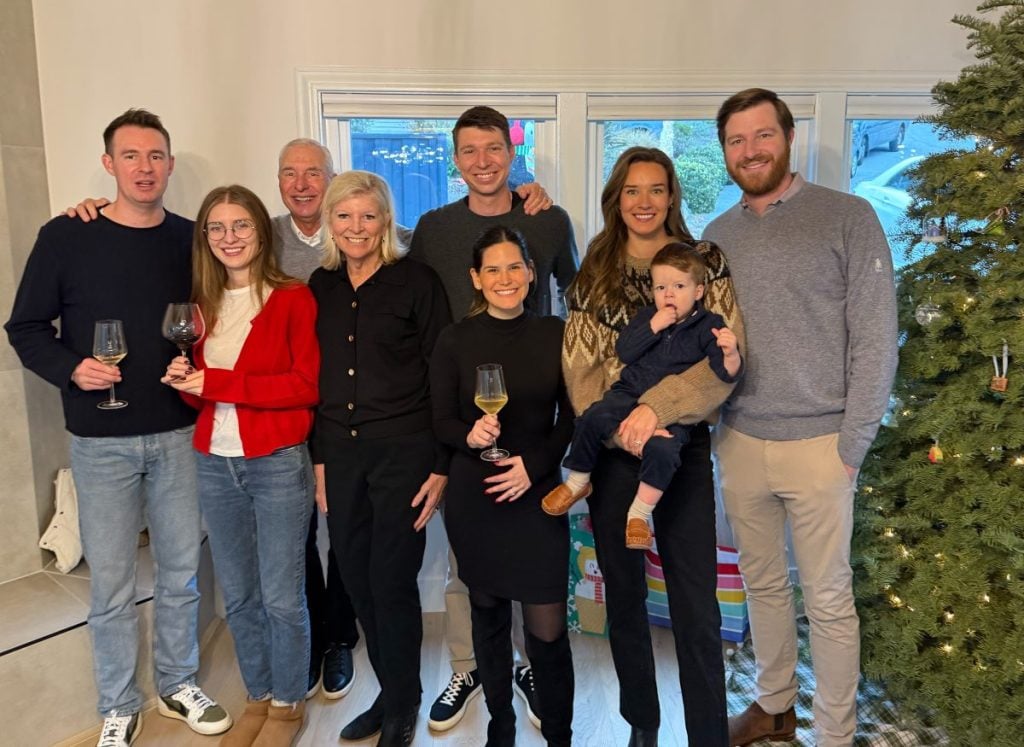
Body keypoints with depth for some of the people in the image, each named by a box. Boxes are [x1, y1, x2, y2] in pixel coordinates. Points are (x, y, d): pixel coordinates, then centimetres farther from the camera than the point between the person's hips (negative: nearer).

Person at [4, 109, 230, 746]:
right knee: (111, 582, 7)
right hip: (102, 440, -2)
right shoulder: (66, 236, -4)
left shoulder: (192, 239, 3)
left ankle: (180, 685, 33)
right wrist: (71, 369, -17)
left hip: (180, 434, 2)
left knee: (182, 572, 13)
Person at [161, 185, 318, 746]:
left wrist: (217, 383, -17)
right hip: (214, 465, 5)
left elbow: (306, 385, -15)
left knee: (281, 595, 4)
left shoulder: (293, 298, -7)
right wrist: (184, 381, -10)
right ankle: (259, 696, 34)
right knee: (237, 594, 15)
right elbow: (197, 391, 13)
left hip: (278, 465, -5)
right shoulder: (202, 304, 10)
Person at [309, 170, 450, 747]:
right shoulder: (322, 286, 9)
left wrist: (442, 466, -10)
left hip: (403, 451, -5)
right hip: (340, 454, 5)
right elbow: (315, 379, 12)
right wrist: (319, 458, 9)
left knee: (392, 583, 2)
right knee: (358, 582, 11)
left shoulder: (416, 281, -6)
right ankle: (390, 693, 32)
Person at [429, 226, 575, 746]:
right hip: (473, 496, 1)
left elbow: (569, 419, 2)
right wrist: (470, 435, -21)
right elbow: (441, 423, 0)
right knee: (489, 617, 13)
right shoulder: (455, 341, -1)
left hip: (538, 493, 0)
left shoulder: (554, 334, 0)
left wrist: (534, 465, -12)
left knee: (547, 630, -1)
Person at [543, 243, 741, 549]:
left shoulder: (709, 325, -1)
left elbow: (725, 373, -11)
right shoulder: (646, 316, 10)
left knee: (663, 448, -31)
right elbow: (623, 352, -2)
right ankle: (577, 482, 0)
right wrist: (653, 326, -12)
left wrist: (730, 354, -35)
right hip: (630, 392, 3)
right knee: (593, 418, -24)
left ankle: (638, 514, -10)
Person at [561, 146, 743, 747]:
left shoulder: (706, 261, 1)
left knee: (696, 608, -1)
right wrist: (626, 423, -16)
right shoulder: (595, 272, 8)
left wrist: (656, 408, -23)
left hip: (682, 448, -2)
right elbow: (581, 367, 1)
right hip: (612, 449, 3)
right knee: (624, 595, 14)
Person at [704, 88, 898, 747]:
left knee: (828, 598, 6)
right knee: (763, 583, 17)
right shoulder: (718, 235, 8)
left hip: (816, 445, -4)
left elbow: (876, 339, -7)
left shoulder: (848, 217, -5)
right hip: (739, 444, 4)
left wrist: (852, 443, -10)